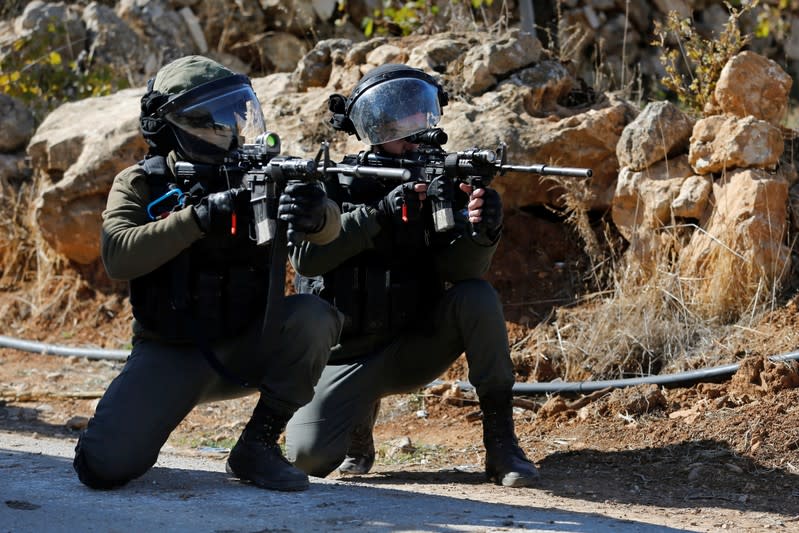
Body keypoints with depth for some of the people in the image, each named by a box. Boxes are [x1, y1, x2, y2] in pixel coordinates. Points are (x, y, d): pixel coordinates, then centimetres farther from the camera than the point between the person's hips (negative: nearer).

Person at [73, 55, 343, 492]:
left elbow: (329, 228, -15)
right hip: (169, 354, -2)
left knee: (313, 317, -28)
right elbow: (118, 255, -21)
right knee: (105, 466, -23)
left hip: (247, 347, 2)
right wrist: (199, 217, -33)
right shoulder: (139, 185, -2)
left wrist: (315, 214, -40)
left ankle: (257, 445, -10)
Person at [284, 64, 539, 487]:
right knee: (309, 454, -24)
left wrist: (480, 230, -37)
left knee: (477, 298, -25)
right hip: (347, 357, -1)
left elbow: (460, 270, -15)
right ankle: (359, 418, 13)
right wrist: (382, 213, -30)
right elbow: (306, 256, -21)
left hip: (414, 350, 2)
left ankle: (501, 442, -17)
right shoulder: (331, 185, -4)